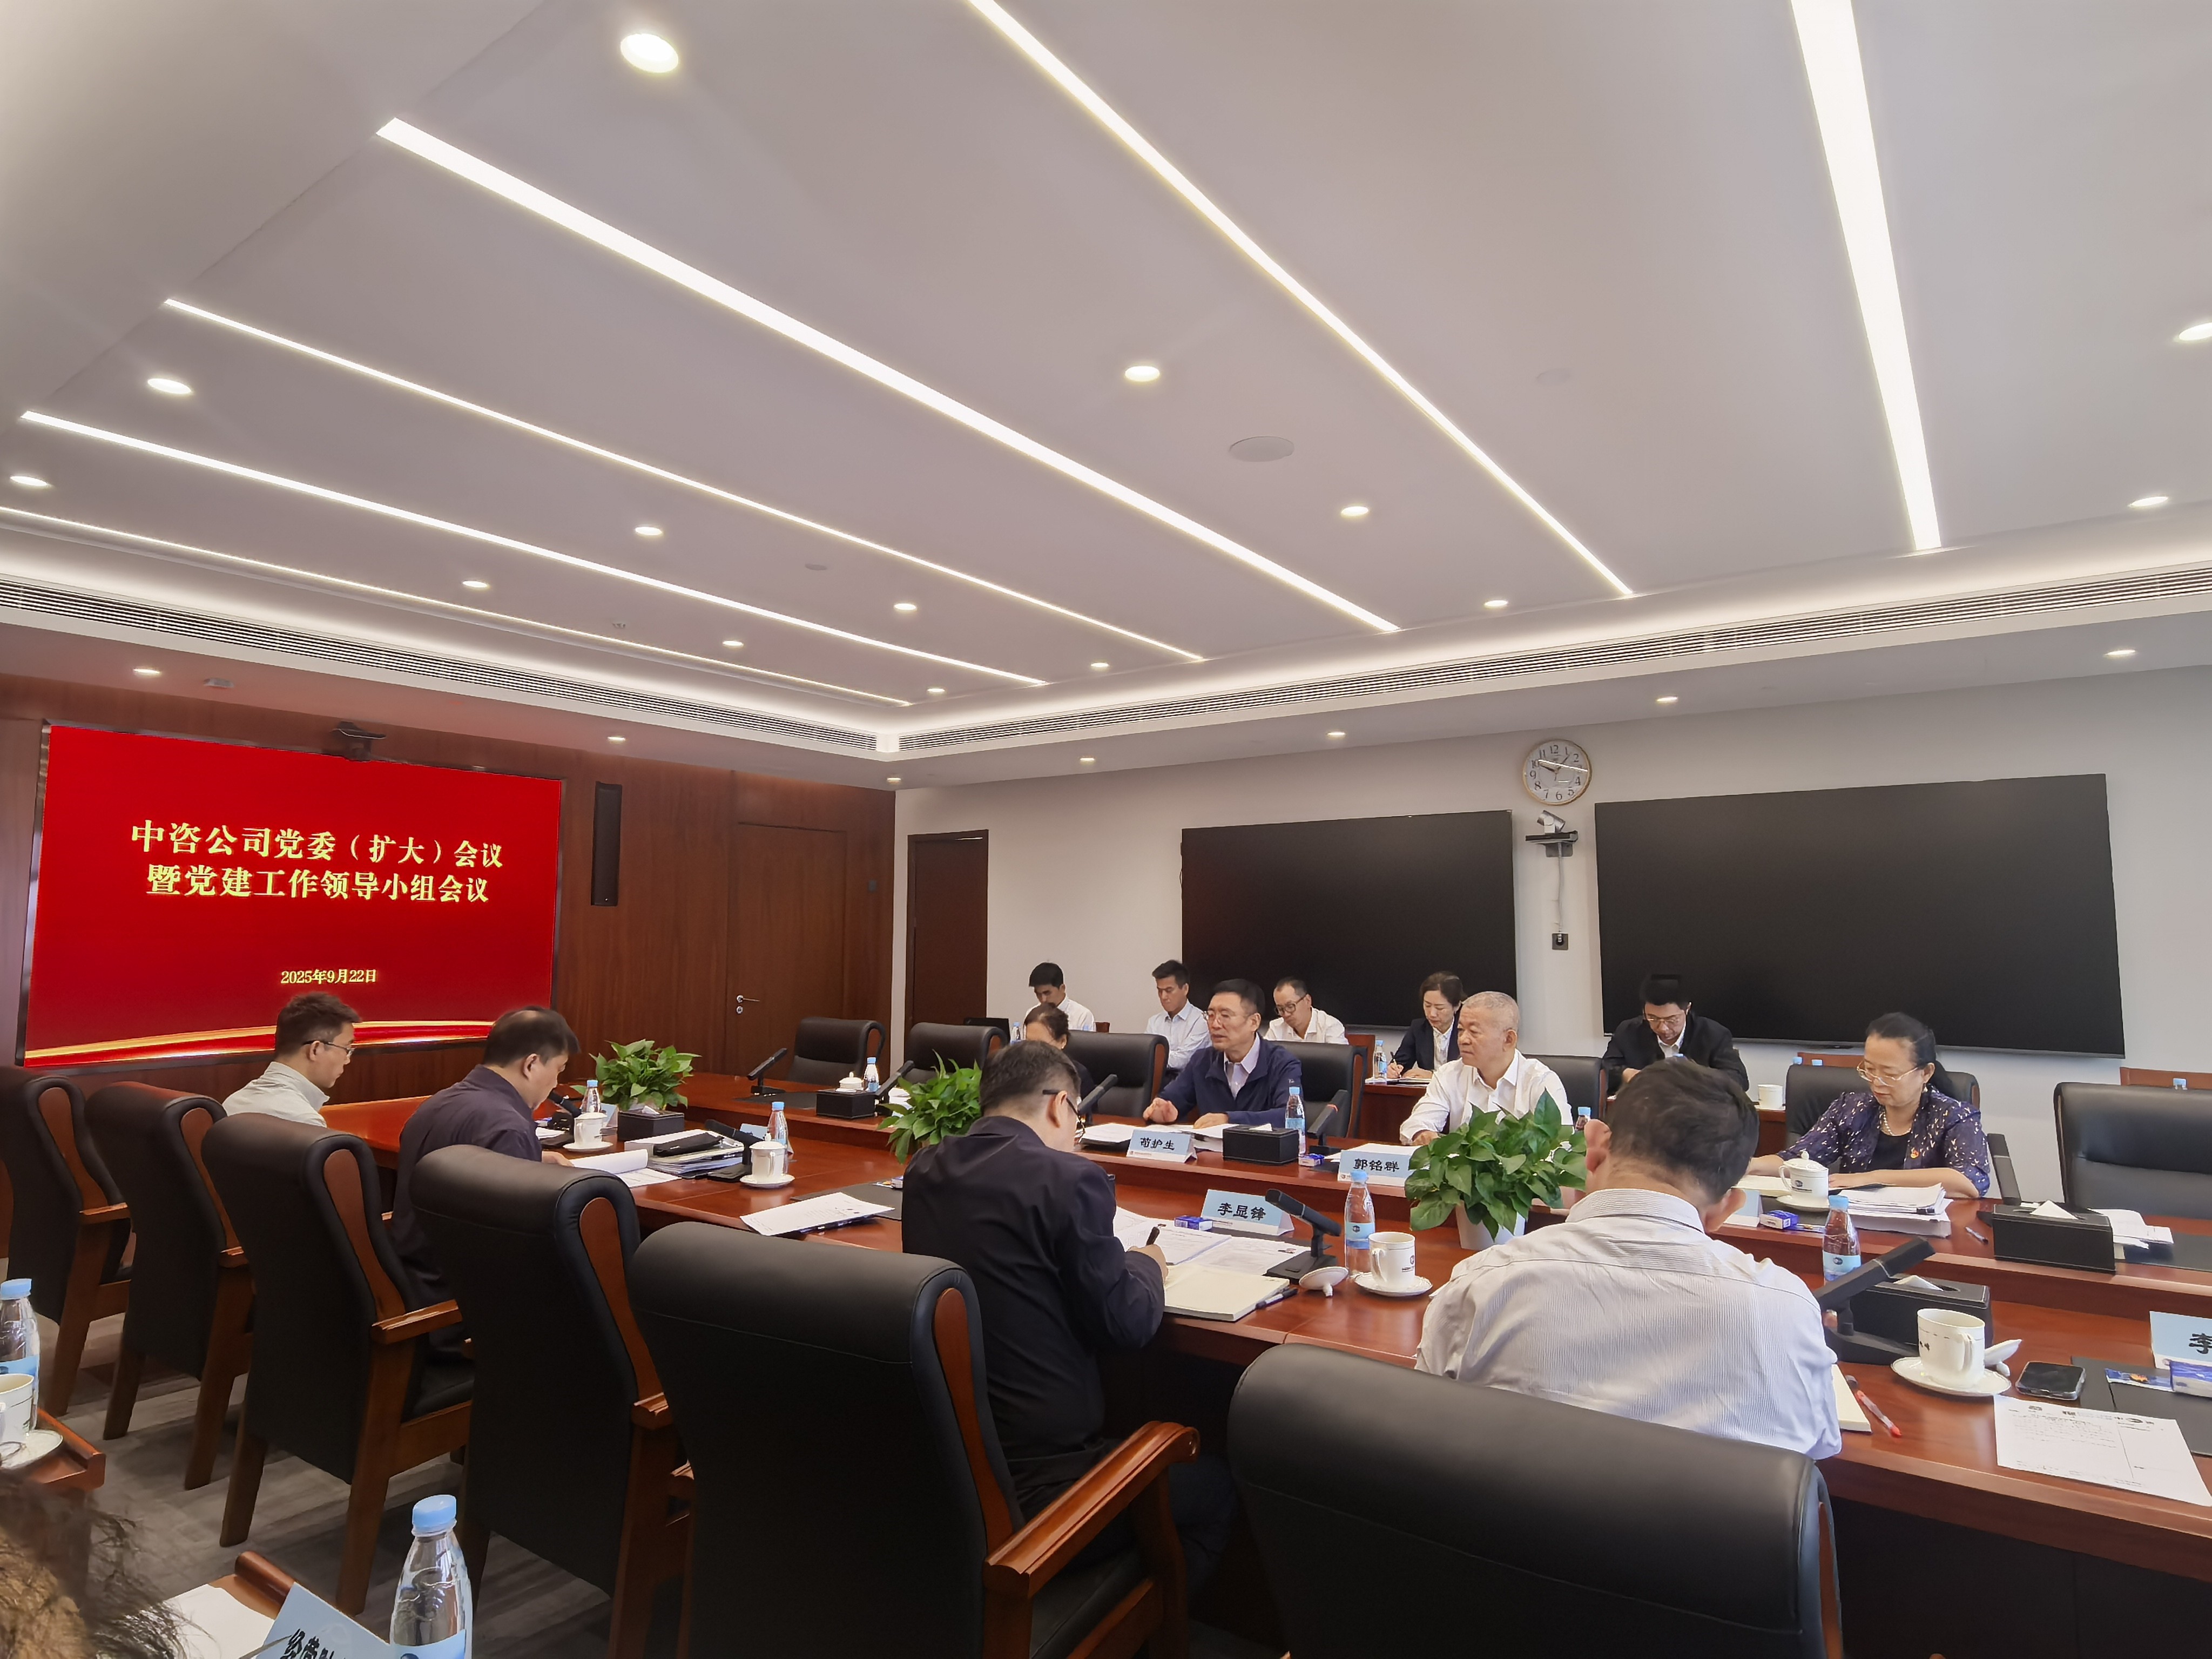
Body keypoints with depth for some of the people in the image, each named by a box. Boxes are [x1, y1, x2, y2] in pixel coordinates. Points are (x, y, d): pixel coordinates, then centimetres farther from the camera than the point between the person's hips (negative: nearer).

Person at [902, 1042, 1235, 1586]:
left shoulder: (924, 1168, 1)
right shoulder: (1071, 1179, -19)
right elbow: (1127, 1325, -13)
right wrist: (1147, 1264, 7)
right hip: (1035, 1477, -7)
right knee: (1215, 1488, 19)